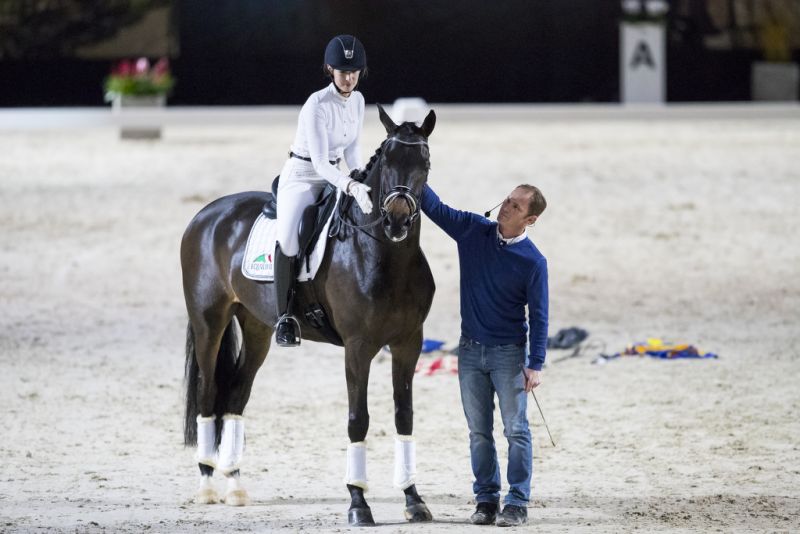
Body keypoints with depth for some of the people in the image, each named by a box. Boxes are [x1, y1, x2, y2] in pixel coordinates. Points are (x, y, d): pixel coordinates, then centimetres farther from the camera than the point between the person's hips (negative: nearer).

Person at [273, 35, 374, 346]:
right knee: (288, 236, -30)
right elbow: (319, 162, -29)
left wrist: (360, 179, -7)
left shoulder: (357, 101, 0)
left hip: (335, 176, 7)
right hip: (302, 177, -7)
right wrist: (351, 187, -42)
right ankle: (285, 316, -20)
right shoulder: (317, 106, -22)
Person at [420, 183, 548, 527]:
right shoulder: (473, 230, -1)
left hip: (508, 354, -4)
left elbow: (538, 315, -10)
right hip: (471, 350, 4)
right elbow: (434, 207, -3)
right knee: (478, 431, 8)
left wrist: (536, 364, -13)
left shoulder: (533, 262, -12)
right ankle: (486, 500, 15)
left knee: (516, 430, -2)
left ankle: (517, 504, 3)